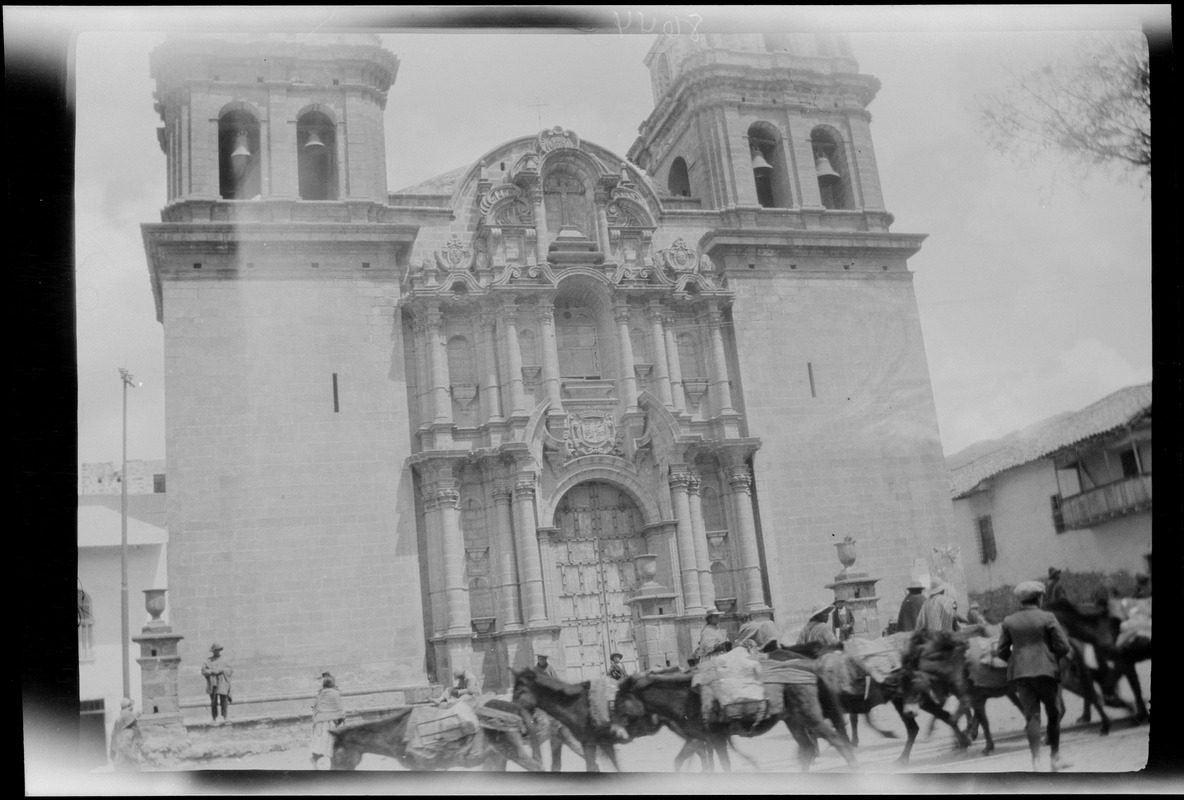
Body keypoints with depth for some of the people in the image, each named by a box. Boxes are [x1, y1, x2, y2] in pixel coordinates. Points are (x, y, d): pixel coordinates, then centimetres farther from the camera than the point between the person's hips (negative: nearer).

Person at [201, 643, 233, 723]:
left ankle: (224, 718, 0)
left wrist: (222, 670, -9)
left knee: (223, 700, -7)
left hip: (222, 683, 0)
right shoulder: (208, 661, 10)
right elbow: (203, 671, 0)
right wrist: (212, 671, -14)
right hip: (212, 683, 0)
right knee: (213, 702, -2)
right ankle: (214, 719, 5)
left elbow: (230, 670, 7)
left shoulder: (223, 660, 11)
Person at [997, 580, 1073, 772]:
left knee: (1032, 715, 2)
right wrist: (1052, 658, 11)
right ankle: (1055, 757, 21)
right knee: (1053, 714, 14)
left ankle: (1036, 760, -9)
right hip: (1046, 671, -2)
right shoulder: (1047, 618, -5)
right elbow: (1063, 647, -7)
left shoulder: (1009, 621, 4)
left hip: (1020, 673, 2)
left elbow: (1002, 651, 5)